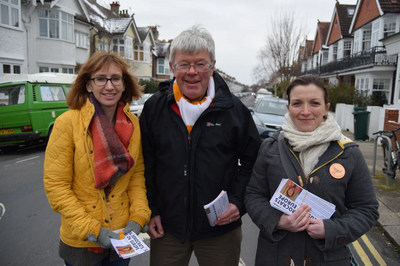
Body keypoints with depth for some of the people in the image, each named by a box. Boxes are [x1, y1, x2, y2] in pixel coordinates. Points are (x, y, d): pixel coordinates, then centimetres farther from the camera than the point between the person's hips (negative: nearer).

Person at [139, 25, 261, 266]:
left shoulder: (234, 109, -5)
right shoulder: (155, 108, -1)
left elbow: (253, 161, 3)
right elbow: (146, 164, 6)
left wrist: (238, 202, -8)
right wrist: (151, 210, 3)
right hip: (166, 228, 2)